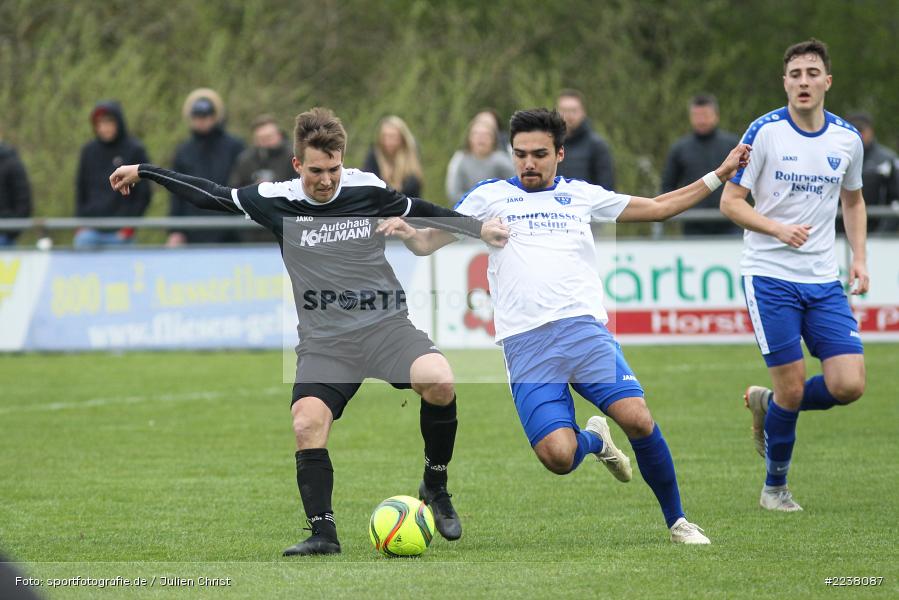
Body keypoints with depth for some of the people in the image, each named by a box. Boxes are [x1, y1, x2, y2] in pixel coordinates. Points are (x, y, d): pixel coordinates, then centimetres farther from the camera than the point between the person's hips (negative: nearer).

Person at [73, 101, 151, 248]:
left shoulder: (134, 151, -1)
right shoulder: (89, 151, 9)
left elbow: (143, 195, 0)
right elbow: (80, 190, 15)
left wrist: (129, 227, -5)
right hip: (90, 231, 3)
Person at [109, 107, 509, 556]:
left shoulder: (367, 190, 0)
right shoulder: (275, 200, 0)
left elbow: (422, 212, 17)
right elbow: (209, 195, 12)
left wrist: (479, 228, 11)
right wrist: (144, 172, 16)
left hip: (384, 324, -1)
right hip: (324, 341, 1)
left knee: (439, 382, -27)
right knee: (307, 423, -22)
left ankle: (435, 487, -5)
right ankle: (323, 533, -11)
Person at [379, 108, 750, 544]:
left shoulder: (581, 195, 20)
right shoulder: (490, 197, 15)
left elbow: (657, 207, 30)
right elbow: (428, 242, 16)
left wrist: (720, 174, 26)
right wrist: (406, 232, -7)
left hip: (584, 328, 1)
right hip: (525, 343, -1)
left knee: (638, 420, -20)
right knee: (559, 456, -18)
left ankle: (676, 520, 0)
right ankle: (593, 439, 20)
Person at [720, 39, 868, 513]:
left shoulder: (847, 138, 5)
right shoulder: (765, 132, -7)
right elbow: (730, 201, -5)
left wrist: (859, 258, 8)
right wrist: (778, 229, -21)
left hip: (824, 281, 4)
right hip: (769, 275, -4)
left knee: (849, 385, -8)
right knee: (792, 385, -7)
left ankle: (767, 404, 21)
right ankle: (774, 487, 15)